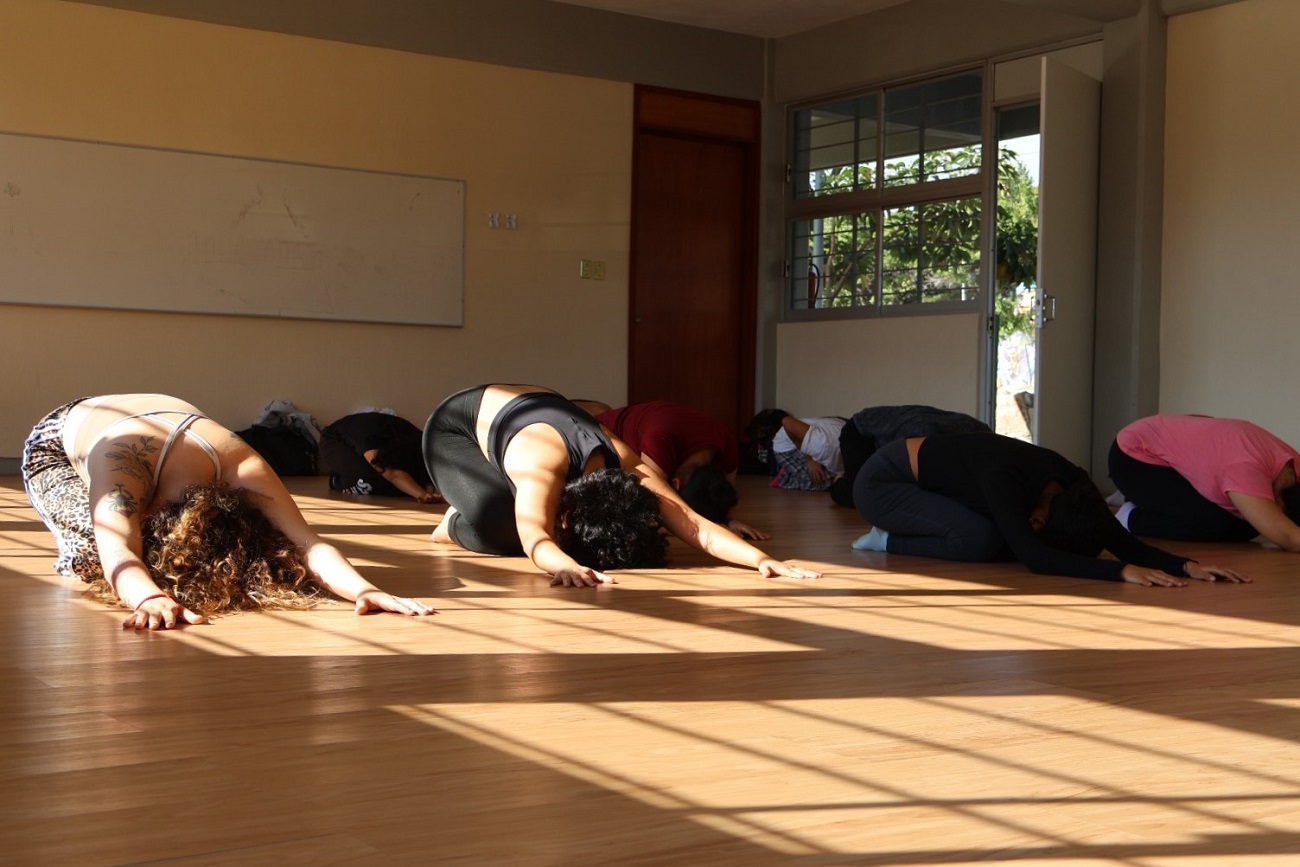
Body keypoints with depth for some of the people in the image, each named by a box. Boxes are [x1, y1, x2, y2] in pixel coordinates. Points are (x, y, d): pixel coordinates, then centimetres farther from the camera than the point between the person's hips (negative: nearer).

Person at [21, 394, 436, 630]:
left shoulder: (243, 469, -39)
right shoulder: (120, 464, -50)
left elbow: (308, 543, -46)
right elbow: (117, 555, -64)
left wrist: (364, 590, -65)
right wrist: (153, 600, -85)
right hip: (58, 440, -4)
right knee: (91, 550, -30)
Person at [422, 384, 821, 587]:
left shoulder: (630, 469, -31)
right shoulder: (543, 466, -46)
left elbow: (697, 526, -39)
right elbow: (532, 535, -63)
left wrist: (760, 558, -55)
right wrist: (565, 565, -85)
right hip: (458, 424, -5)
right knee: (500, 527, -30)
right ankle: (455, 523, 6)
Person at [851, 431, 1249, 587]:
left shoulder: (1072, 483, -14)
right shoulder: (1006, 479, -36)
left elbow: (1123, 542, -15)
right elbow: (1035, 556, -43)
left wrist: (1187, 566, -30)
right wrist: (1122, 571, -48)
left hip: (924, 479, 9)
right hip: (882, 481, -9)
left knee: (1005, 541, -3)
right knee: (982, 540, -27)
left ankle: (893, 536, 10)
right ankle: (888, 542, -5)